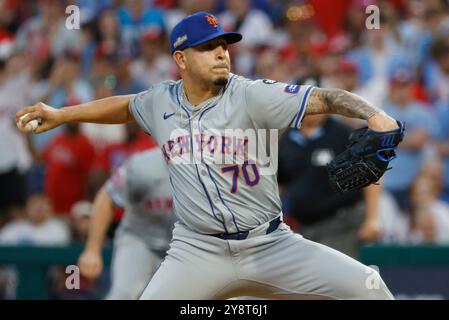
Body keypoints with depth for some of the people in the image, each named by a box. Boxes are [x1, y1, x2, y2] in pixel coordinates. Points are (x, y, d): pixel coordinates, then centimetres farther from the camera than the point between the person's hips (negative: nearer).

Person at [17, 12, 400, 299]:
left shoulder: (250, 96, -12)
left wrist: (373, 115, -41)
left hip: (269, 245, -2)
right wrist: (61, 115, 27)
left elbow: (324, 98, -24)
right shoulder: (161, 102, 2)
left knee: (364, 285, -13)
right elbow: (126, 106, 26)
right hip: (196, 253, 2)